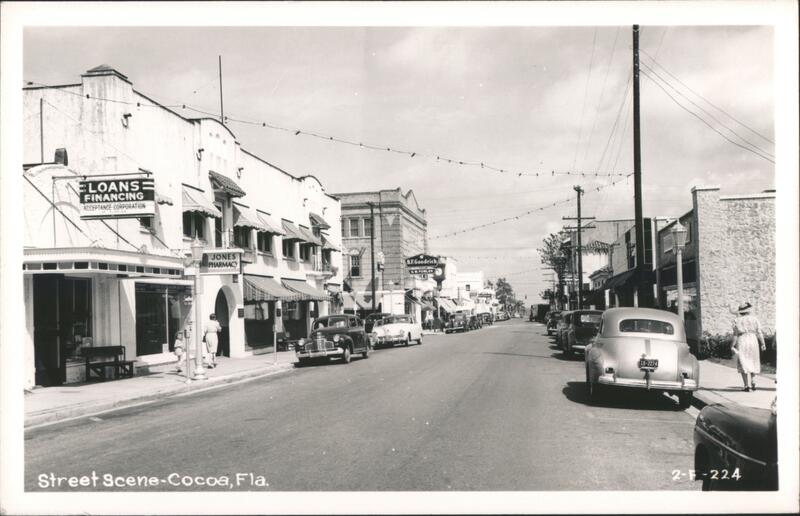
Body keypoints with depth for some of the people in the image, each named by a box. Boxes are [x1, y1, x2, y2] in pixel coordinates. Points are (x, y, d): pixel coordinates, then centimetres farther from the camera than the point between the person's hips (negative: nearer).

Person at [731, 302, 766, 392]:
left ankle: (747, 385, -7)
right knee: (753, 363, 18)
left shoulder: (737, 321, -2)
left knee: (744, 364, -1)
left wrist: (732, 345, 0)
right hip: (753, 341, 2)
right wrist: (763, 343, 6)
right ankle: (752, 382, 17)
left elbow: (735, 335, -5)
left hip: (742, 342, -2)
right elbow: (759, 332, 0)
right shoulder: (754, 319, 3)